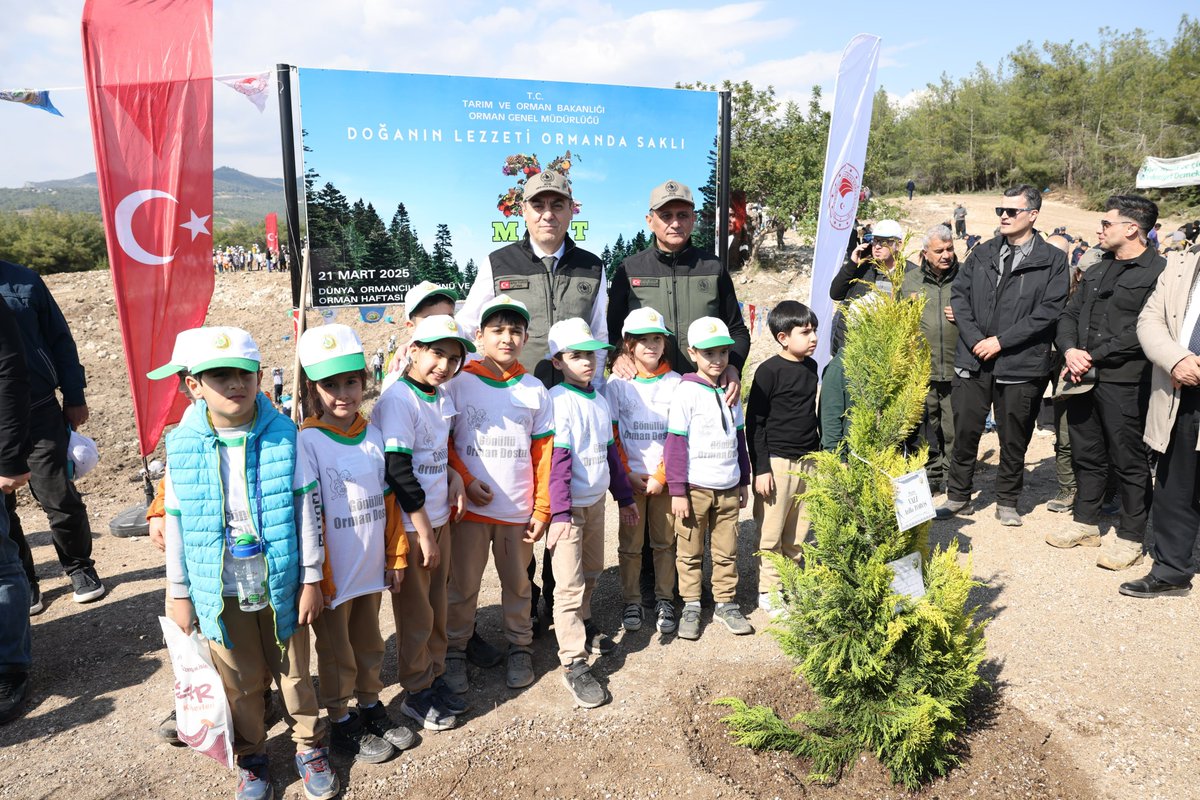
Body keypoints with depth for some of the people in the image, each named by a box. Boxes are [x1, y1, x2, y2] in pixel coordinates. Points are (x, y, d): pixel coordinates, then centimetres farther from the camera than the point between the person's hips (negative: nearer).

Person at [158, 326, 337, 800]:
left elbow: (306, 510, -6)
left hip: (281, 584, -1)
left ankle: (309, 746, 37)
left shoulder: (284, 436, -12)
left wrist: (311, 580, -4)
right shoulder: (183, 446, -8)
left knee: (294, 672, 15)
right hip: (221, 593, 1)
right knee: (240, 681, 17)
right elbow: (177, 524, 0)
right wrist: (180, 595, 4)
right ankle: (251, 756, 39)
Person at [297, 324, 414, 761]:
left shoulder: (373, 435, 1)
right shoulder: (308, 442, -16)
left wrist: (397, 557, 8)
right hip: (334, 575, -5)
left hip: (371, 570, 5)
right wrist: (317, 578, -14)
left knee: (369, 644, 21)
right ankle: (342, 723, 31)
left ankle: (371, 708, 40)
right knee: (337, 652, 13)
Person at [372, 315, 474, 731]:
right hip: (409, 524, -7)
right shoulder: (398, 399, -19)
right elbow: (398, 470, -21)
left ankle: (436, 677, 34)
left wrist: (454, 485, 5)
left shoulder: (443, 396, 6)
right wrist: (424, 533, -18)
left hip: (439, 518, 8)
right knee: (416, 613, 6)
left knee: (437, 605, 18)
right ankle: (417, 693, 24)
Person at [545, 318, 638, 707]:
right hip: (568, 506, -7)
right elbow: (557, 460, -20)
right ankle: (573, 663, 3)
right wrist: (559, 513, -23)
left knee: (591, 572, 20)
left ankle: (582, 623, 43)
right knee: (570, 584, -4)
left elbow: (612, 451, 16)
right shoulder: (558, 400, -15)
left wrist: (624, 497, 19)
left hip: (596, 501, 8)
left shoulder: (600, 400, 9)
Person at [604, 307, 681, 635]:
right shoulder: (617, 383, 1)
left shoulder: (675, 383, 2)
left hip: (664, 476, 1)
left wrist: (661, 476, -9)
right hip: (630, 477, -1)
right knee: (630, 543, 6)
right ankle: (631, 602, 19)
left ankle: (665, 601, 21)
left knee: (664, 541, 8)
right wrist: (627, 476, -8)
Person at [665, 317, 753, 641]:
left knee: (727, 551, 12)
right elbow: (675, 444, -12)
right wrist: (677, 492, -13)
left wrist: (744, 481, 16)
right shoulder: (686, 392, -10)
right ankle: (690, 606, 22)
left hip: (728, 488, 5)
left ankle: (726, 603, 27)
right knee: (690, 553, 8)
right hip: (695, 488, -5)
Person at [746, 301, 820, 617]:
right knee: (771, 531, 1)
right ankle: (769, 591, 14)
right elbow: (754, 422, -11)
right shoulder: (770, 371, -12)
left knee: (798, 531, 14)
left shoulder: (811, 367, 9)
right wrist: (760, 468, -14)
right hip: (777, 461, -7)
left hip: (807, 461, 7)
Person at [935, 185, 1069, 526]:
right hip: (974, 359, 3)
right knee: (965, 432, 7)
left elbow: (1048, 311, -9)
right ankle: (957, 495, 23)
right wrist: (974, 339, -8)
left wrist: (1001, 340, -14)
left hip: (1021, 365, -2)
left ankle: (1007, 502, 25)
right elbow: (959, 294, 6)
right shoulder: (982, 253, 10)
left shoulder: (1052, 260, -1)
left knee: (1014, 439, 9)